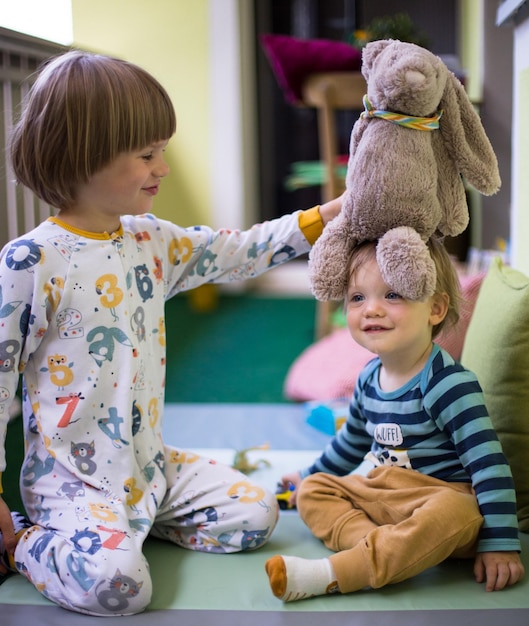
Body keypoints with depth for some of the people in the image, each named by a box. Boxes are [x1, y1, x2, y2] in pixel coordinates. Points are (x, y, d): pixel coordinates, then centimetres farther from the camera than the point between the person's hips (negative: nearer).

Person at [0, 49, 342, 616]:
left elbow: (237, 253, 12)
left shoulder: (151, 241, 4)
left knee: (257, 513, 5)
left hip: (148, 461, 8)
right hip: (72, 478, -7)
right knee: (116, 583, -29)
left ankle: (123, 520, 14)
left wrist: (327, 215, 6)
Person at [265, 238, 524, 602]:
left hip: (443, 496, -8)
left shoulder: (450, 384, -20)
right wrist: (310, 475, 35)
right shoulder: (369, 379, 4)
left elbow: (489, 464, -23)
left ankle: (329, 575, -40)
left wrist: (500, 544, -27)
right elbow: (352, 441, 24)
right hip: (378, 493, 8)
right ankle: (380, 549, -25)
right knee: (312, 490, 1)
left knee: (454, 514, -39)